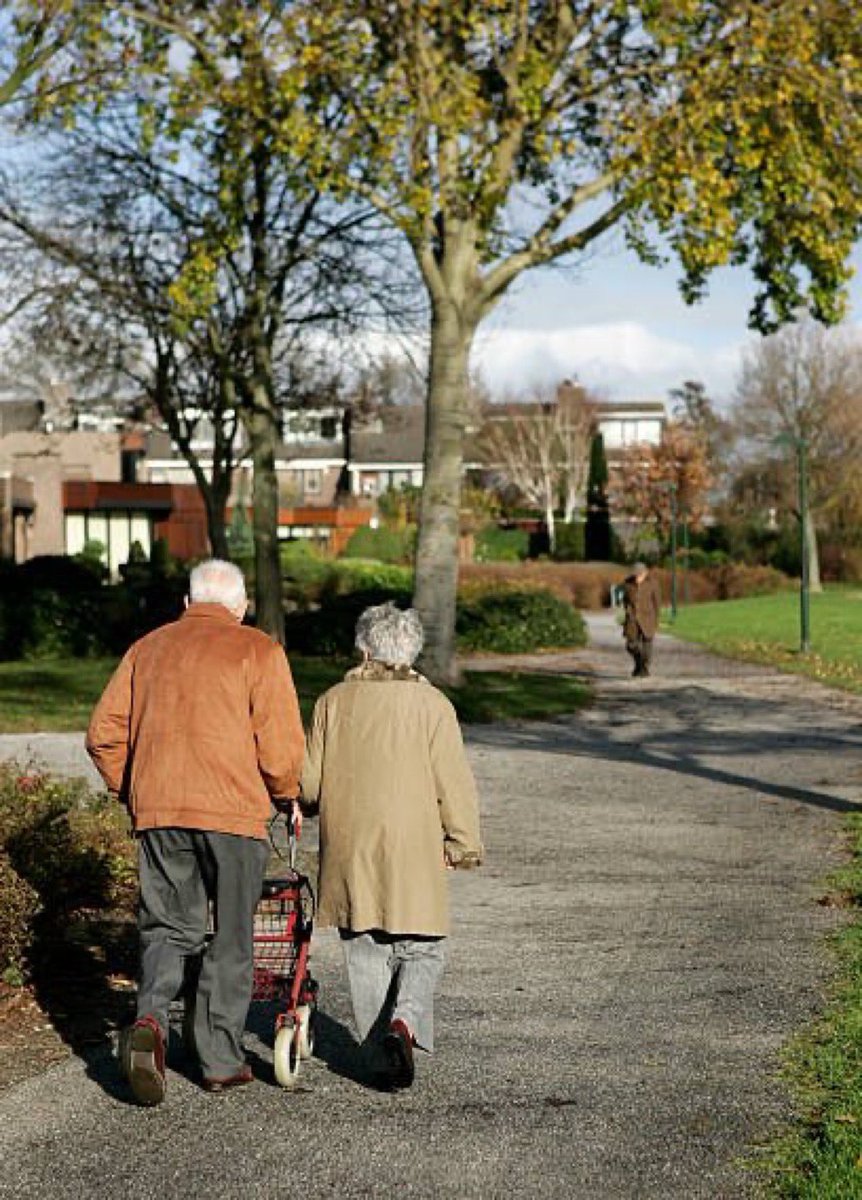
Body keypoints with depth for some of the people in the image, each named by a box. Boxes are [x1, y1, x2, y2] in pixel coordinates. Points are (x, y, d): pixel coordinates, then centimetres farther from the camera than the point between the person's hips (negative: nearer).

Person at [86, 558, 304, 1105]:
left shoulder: (147, 648, 13)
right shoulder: (258, 651, 0)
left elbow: (104, 734, 10)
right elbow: (282, 748, -8)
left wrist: (132, 792, 22)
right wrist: (287, 795, 10)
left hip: (158, 812, 3)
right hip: (233, 812, -3)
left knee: (168, 927, 14)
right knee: (230, 938, 9)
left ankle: (151, 1019, -11)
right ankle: (222, 1060, 15)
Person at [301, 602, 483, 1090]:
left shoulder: (334, 701, 2)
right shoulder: (432, 704, -4)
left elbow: (310, 780, 6)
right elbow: (454, 783, -6)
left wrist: (311, 803, 28)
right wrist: (463, 843, 3)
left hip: (349, 852, 2)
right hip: (413, 853, -2)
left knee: (367, 954, 11)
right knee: (422, 949, 10)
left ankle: (384, 1054, 9)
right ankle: (405, 1020, -15)